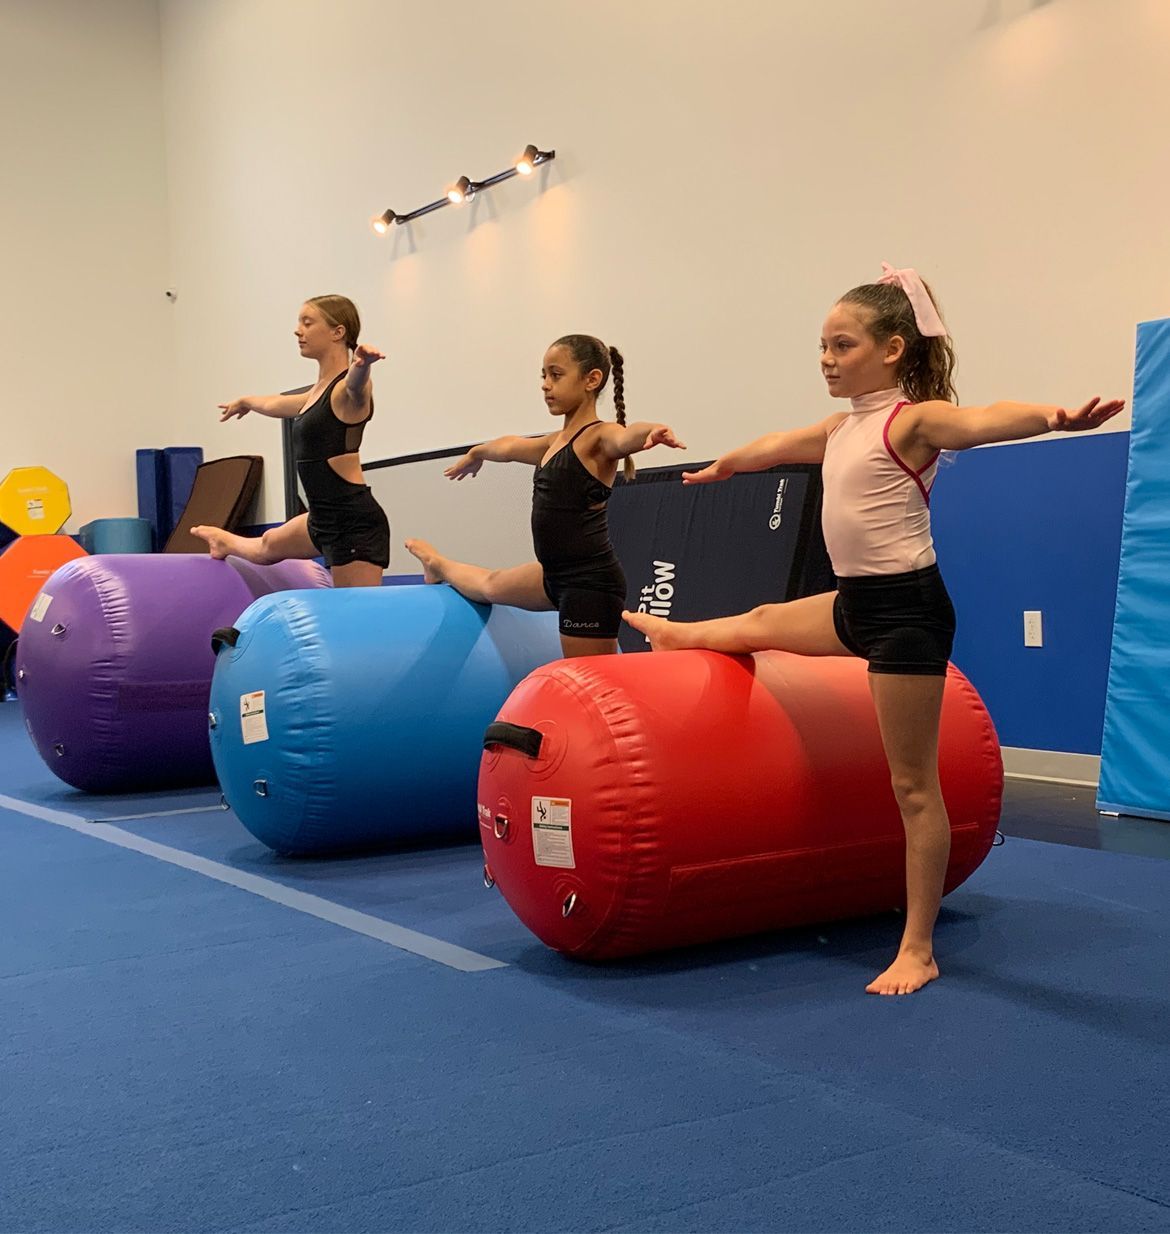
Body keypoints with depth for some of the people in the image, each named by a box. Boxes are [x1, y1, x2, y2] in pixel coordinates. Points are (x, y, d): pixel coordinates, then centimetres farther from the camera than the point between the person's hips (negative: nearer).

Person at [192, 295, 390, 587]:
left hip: (354, 521, -11)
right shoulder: (319, 393, 14)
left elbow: (356, 383, -40)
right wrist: (245, 402, 55)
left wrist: (362, 364, -63)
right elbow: (274, 404, 36)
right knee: (267, 546, 41)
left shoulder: (349, 389, -14)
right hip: (324, 520, 11)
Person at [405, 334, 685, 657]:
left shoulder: (599, 437, -13)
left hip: (590, 581, -10)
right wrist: (475, 455, 52)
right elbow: (508, 446, 33)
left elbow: (625, 437, -38)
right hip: (556, 575, 10)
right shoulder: (555, 442, 12)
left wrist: (653, 431, -61)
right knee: (491, 585, 38)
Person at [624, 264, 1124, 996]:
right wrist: (721, 468, 48)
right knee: (765, 623, 35)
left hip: (906, 607, -9)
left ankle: (918, 951, 5)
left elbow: (986, 420, -36)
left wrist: (1055, 418, -57)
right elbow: (777, 447, 30)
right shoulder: (844, 428, 11)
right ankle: (677, 636, 70)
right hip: (858, 602, 9)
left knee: (913, 784, -3)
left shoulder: (915, 419, -14)